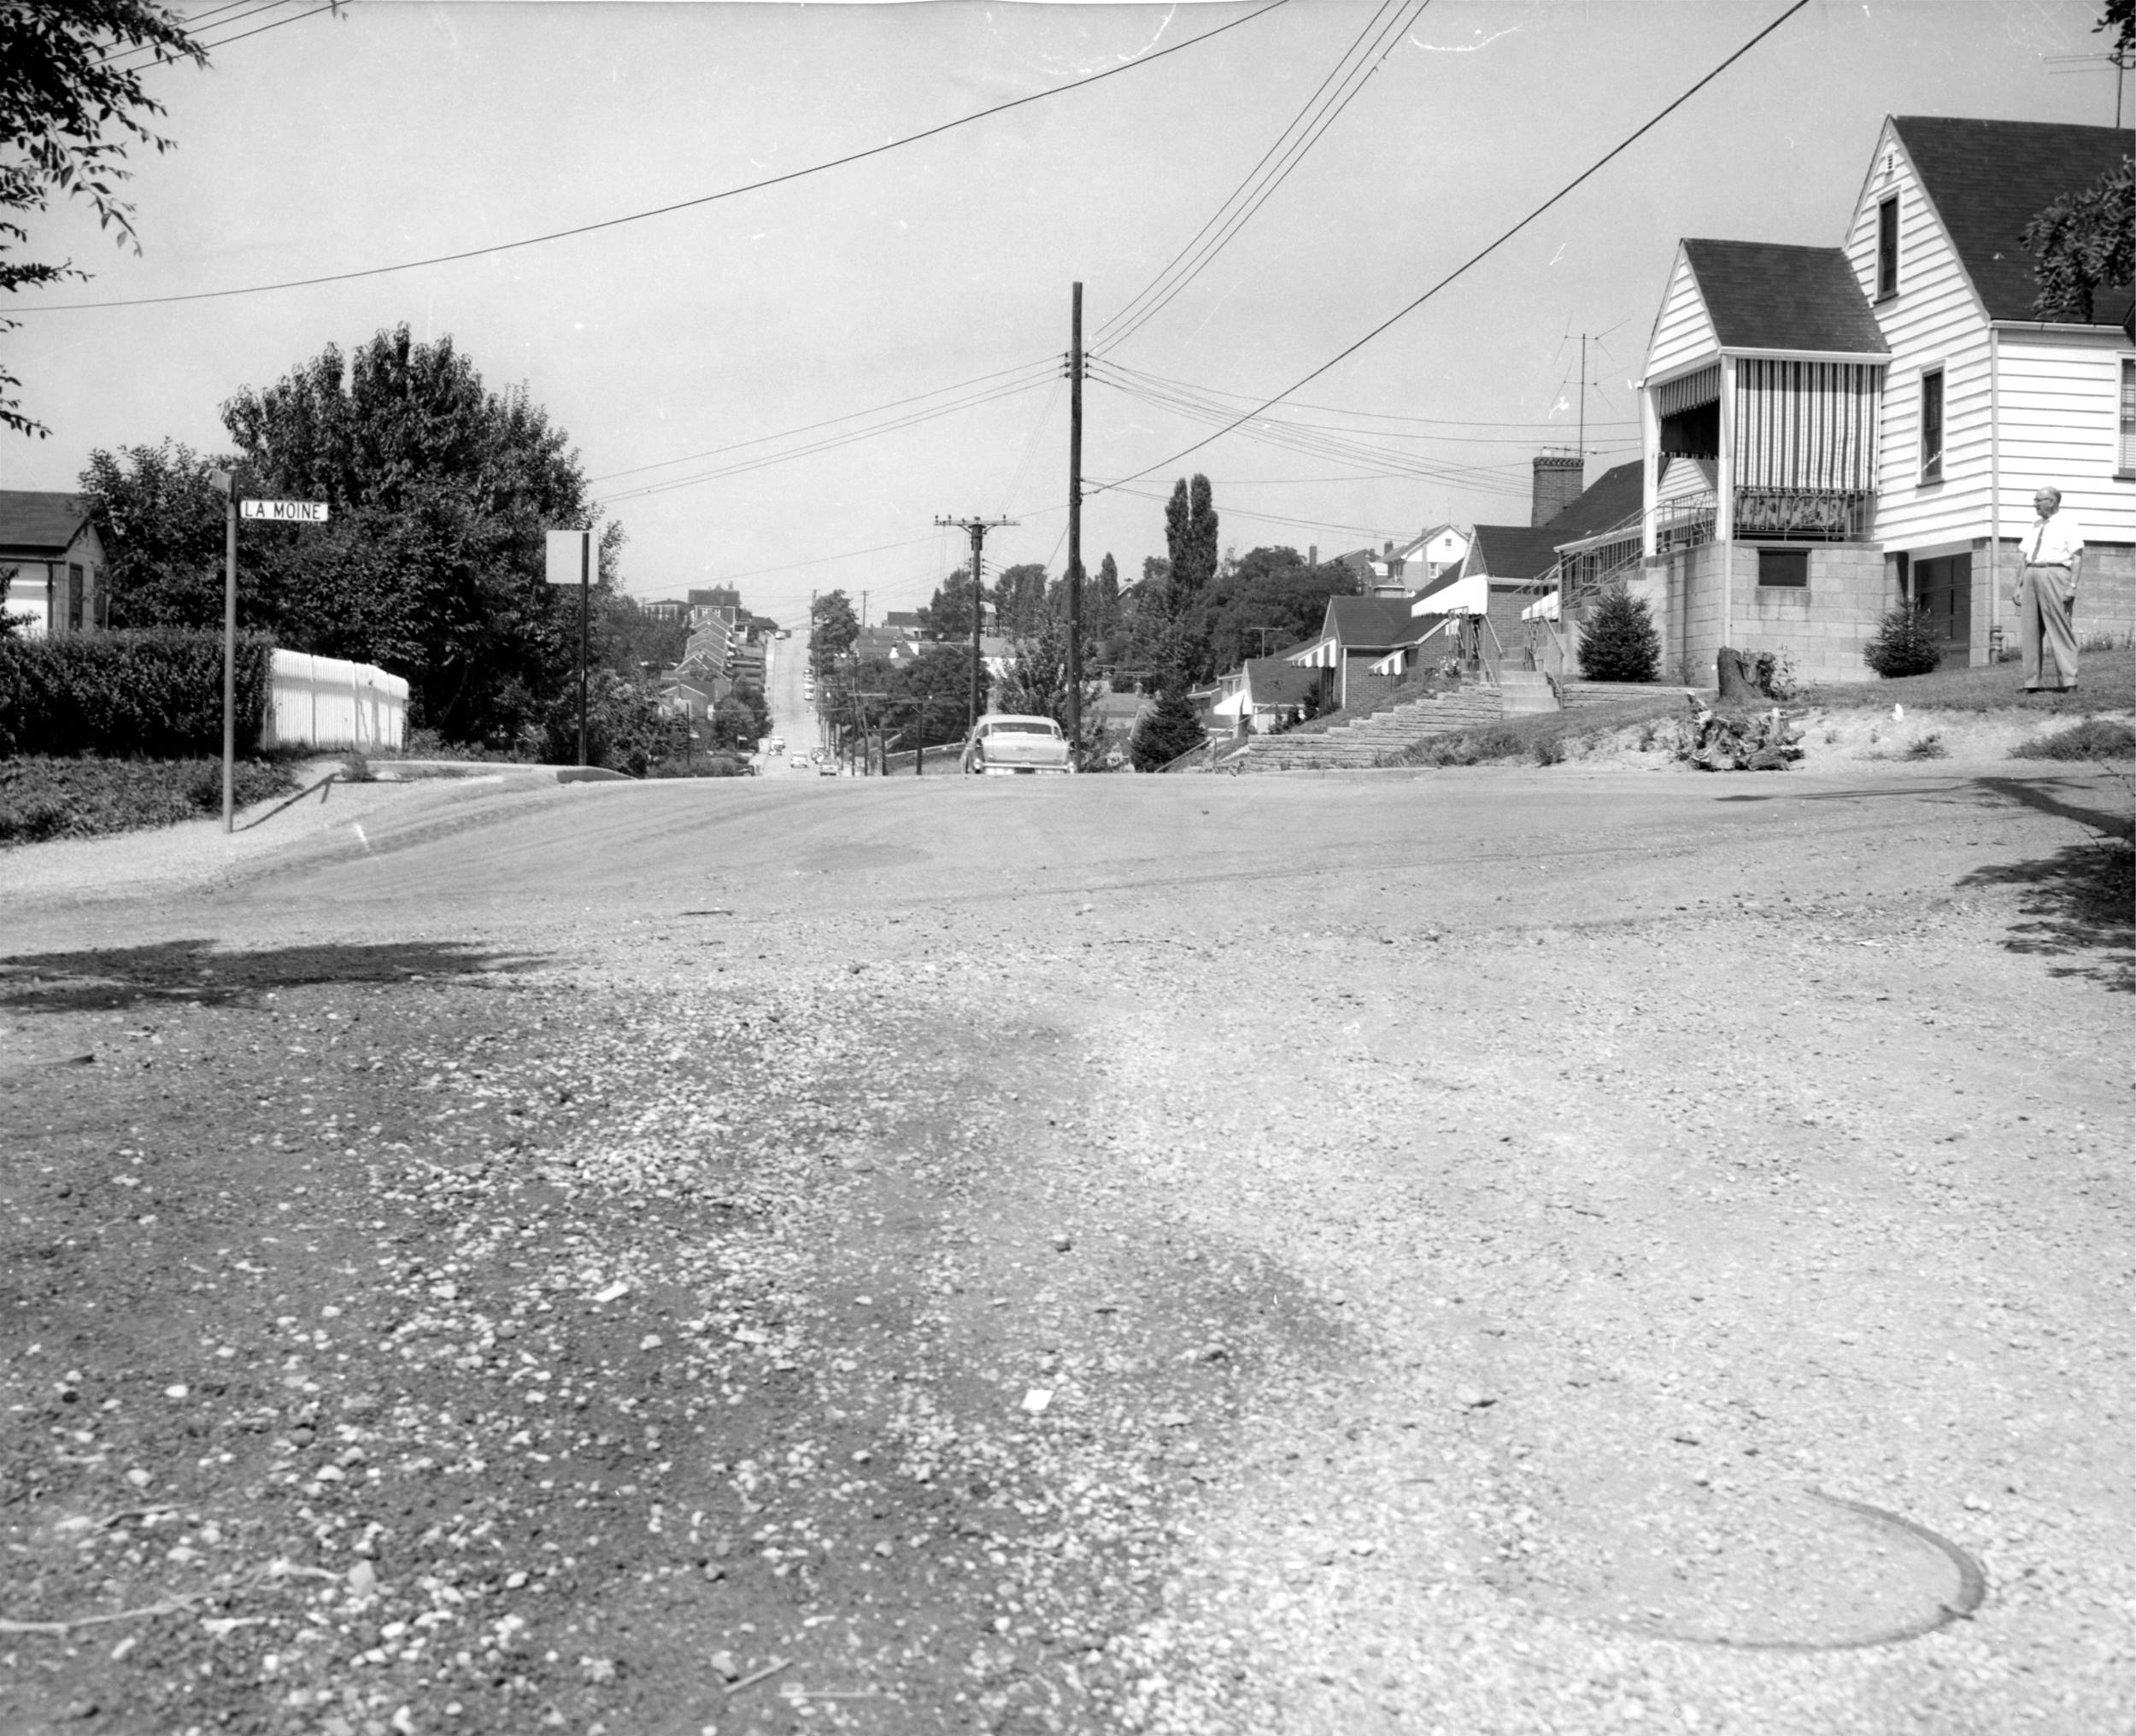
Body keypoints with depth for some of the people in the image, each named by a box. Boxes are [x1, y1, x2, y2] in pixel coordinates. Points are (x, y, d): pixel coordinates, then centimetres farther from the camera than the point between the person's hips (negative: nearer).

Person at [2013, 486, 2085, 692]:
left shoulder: (2067, 522, 1)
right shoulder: (2035, 526, 21)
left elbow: (2077, 556, -6)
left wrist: (2072, 586, -16)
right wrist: (2019, 586, 13)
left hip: (2055, 575, -7)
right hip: (2032, 575, 7)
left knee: (2059, 629, -9)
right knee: (2031, 631, 2)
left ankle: (2068, 682, -10)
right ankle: (2034, 682, 4)